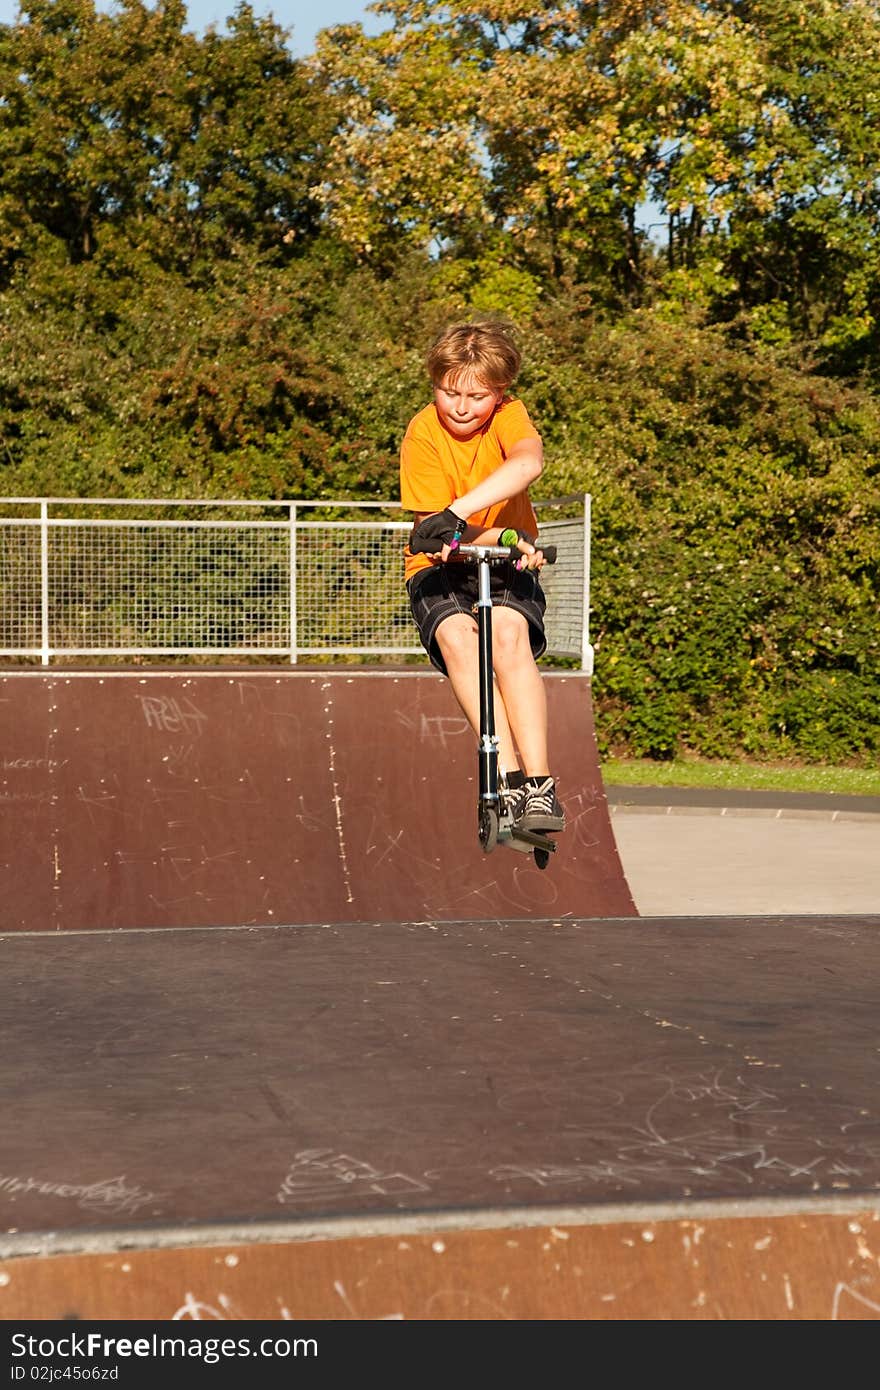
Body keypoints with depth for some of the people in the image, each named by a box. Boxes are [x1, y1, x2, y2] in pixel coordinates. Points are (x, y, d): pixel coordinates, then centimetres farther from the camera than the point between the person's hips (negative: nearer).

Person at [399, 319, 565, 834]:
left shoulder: (508, 414, -10)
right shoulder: (423, 432, -11)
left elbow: (528, 463, -36)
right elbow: (437, 532, -16)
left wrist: (459, 512, -49)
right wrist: (501, 536, -35)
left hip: (507, 565, 0)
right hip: (440, 571, 0)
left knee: (508, 631, -32)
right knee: (455, 634, -33)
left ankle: (539, 781, -30)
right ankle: (508, 776, -37)